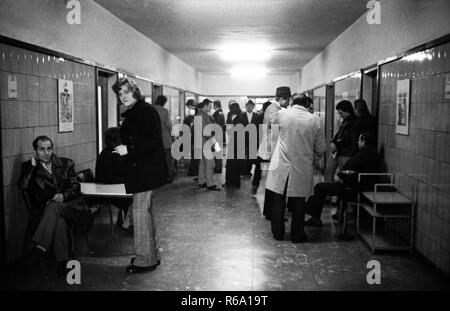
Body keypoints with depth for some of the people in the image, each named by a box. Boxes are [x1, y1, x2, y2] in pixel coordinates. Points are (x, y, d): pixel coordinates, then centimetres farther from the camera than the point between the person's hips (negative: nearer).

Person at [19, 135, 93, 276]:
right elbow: (23, 186, -8)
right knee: (59, 221, -36)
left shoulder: (66, 163, 12)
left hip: (69, 205, 1)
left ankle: (41, 247, -34)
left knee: (54, 207, -35)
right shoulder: (29, 167, 10)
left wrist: (64, 196, -15)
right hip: (45, 210, 0)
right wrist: (32, 166, -9)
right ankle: (62, 261, -33)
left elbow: (76, 187, 5)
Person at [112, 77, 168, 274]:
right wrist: (122, 148, 8)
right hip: (139, 170, 10)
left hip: (146, 170, -10)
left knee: (140, 211, -7)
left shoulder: (146, 111, -13)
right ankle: (152, 255, 29)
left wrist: (128, 149, -20)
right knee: (146, 211, 16)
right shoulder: (130, 114, 15)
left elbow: (154, 141, -21)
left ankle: (145, 260, 2)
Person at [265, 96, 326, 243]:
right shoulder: (315, 120, -3)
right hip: (302, 168, 0)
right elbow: (321, 148, 2)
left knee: (278, 201, 12)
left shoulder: (282, 114, -5)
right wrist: (312, 161, 17)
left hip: (281, 166, 0)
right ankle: (297, 235, 20)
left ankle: (278, 233, 23)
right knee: (298, 203, 11)